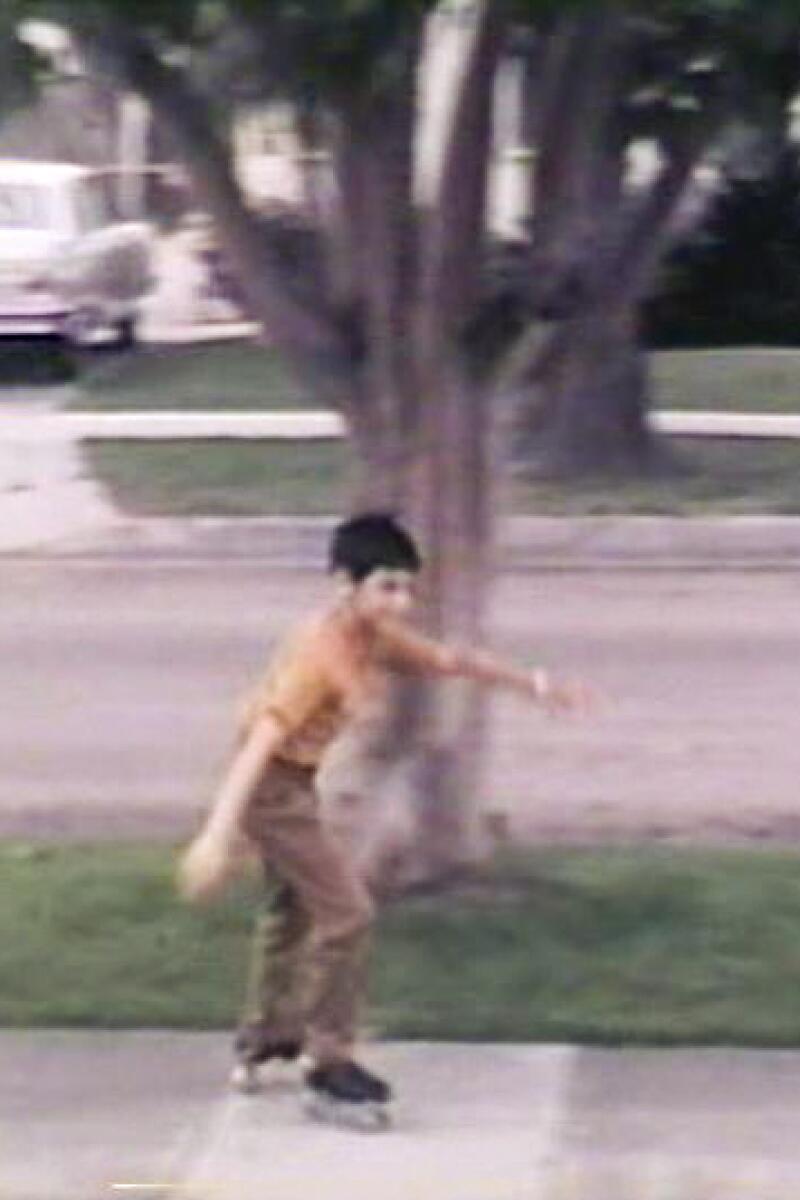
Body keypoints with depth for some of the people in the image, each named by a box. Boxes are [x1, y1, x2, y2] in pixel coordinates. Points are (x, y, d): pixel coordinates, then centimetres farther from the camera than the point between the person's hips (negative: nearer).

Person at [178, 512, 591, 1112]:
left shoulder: (376, 637, -2)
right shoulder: (320, 652, -29)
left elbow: (451, 660, 13)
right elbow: (263, 740, -36)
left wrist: (535, 685, 14)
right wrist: (219, 833, -43)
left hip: (296, 780, 10)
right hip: (269, 783, -10)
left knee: (294, 906, 25)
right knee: (346, 912, -9)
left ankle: (264, 1041, 42)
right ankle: (330, 1059, 0)